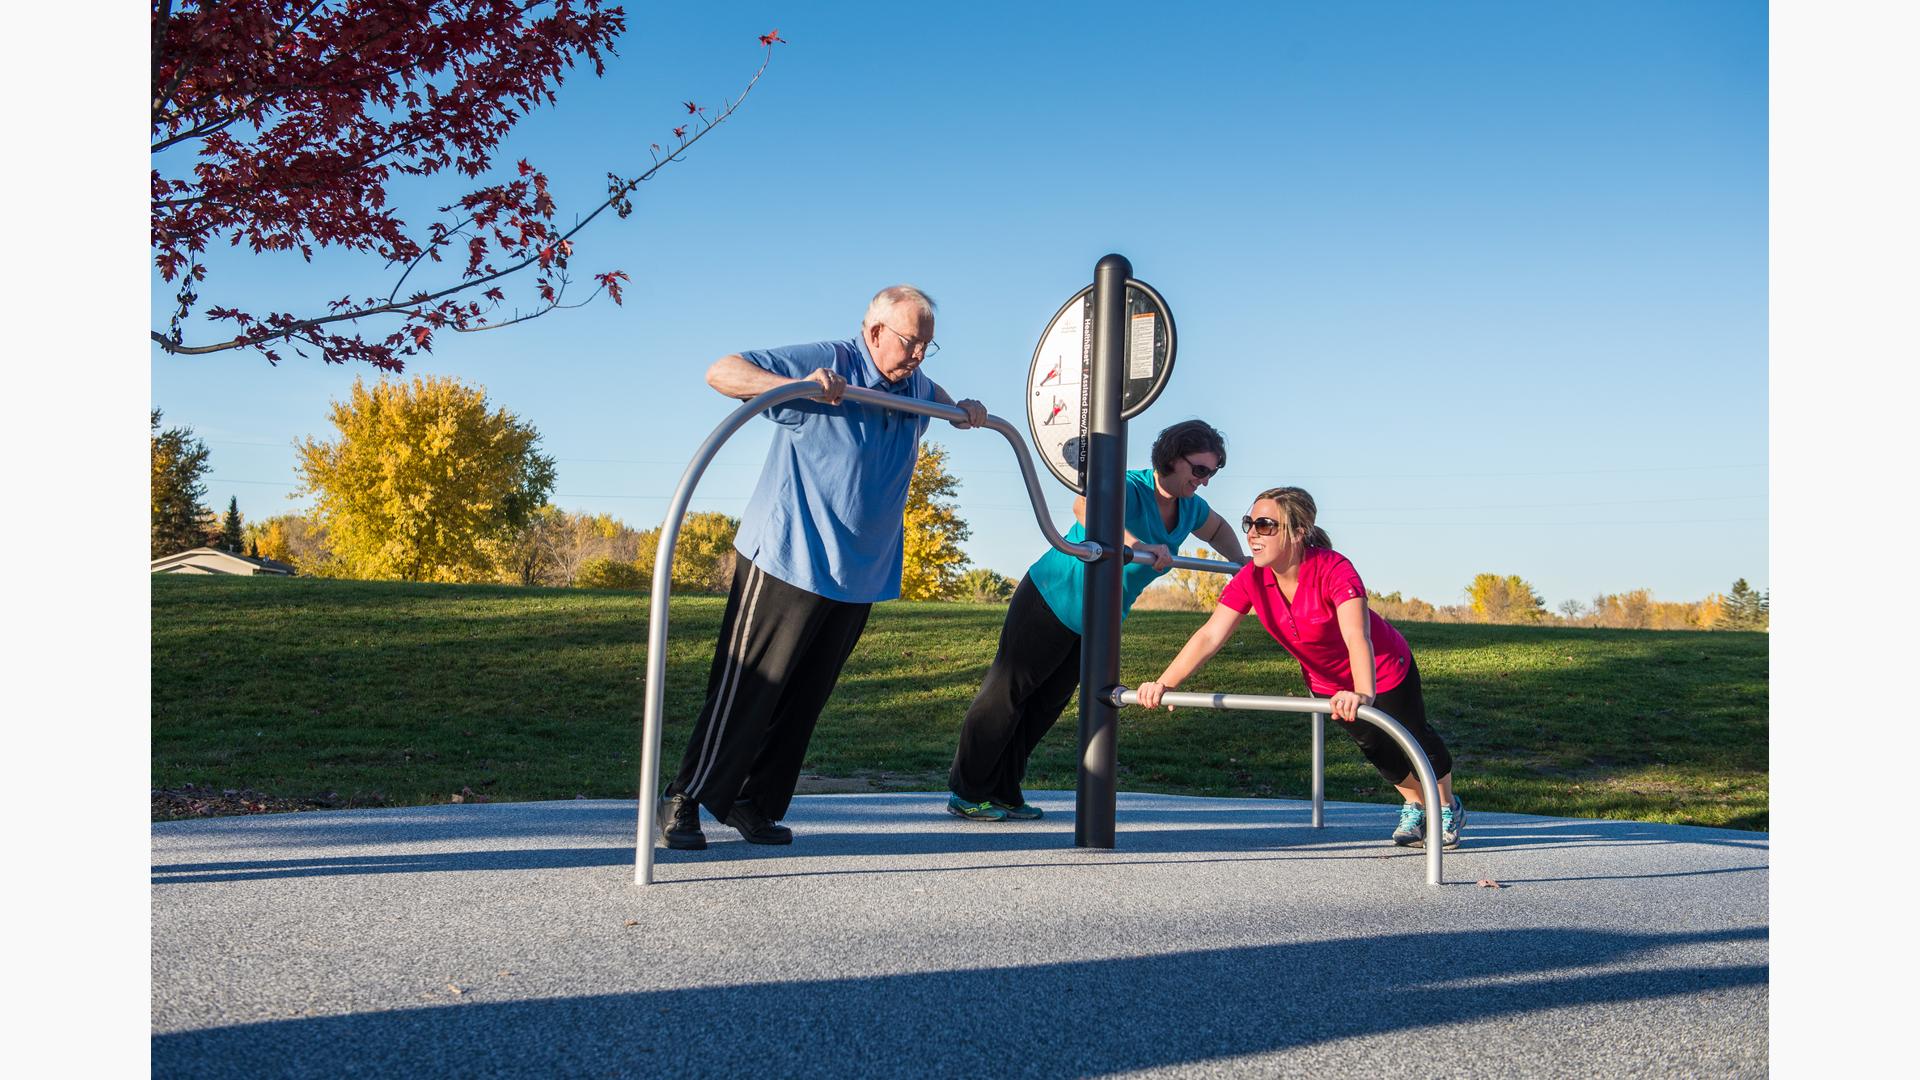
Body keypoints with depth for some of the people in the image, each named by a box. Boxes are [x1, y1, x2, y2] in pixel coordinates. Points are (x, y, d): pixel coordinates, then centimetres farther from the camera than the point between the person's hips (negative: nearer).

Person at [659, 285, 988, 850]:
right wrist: (799, 385, -29)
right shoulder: (822, 362, -11)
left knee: (803, 700, 11)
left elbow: (938, 399, 39)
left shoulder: (915, 388, 12)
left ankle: (755, 802, 22)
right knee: (746, 691, -4)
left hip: (858, 574, 7)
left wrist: (964, 411, 15)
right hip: (787, 562, -7)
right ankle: (684, 800, 8)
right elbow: (721, 372, -14)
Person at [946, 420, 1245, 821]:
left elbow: (1218, 529, 27)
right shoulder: (1131, 488, -25)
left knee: (1048, 703, 11)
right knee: (1008, 692, -2)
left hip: (1096, 622, 9)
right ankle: (966, 793, 6)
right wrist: (1139, 546, -55)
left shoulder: (1188, 508, 2)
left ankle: (1002, 793, 19)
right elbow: (1086, 507, -48)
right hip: (1053, 599, -8)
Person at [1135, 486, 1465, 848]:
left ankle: (1448, 806, 45)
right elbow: (1211, 635, -28)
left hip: (1384, 673, -4)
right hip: (1326, 683, 5)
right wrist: (1165, 683, -40)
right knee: (1376, 749, 20)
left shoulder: (1335, 570, -38)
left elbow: (1357, 639, -52)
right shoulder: (1251, 579, -24)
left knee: (1412, 740, 14)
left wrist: (1363, 695, -69)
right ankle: (1414, 806, 50)